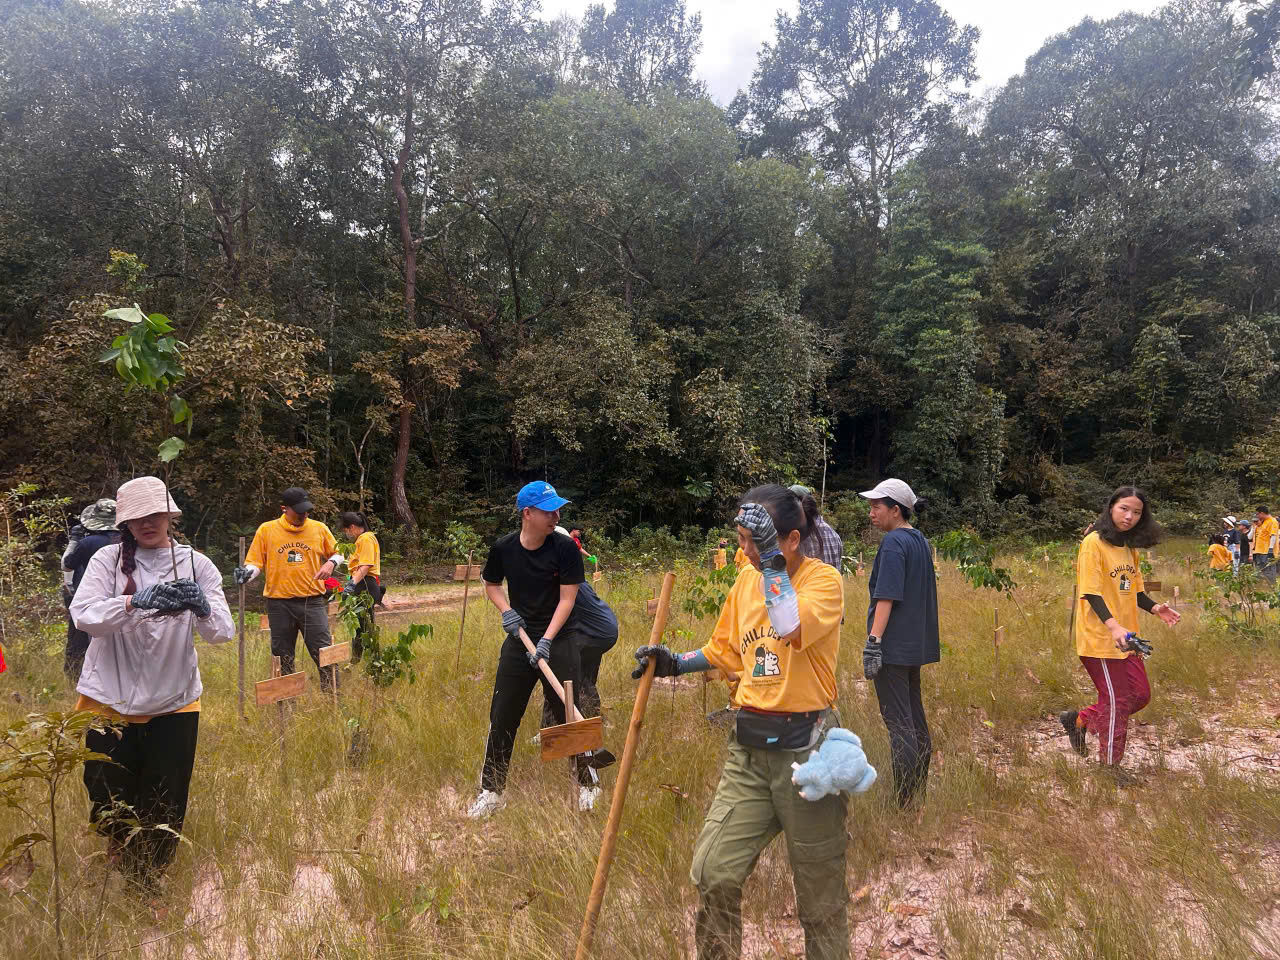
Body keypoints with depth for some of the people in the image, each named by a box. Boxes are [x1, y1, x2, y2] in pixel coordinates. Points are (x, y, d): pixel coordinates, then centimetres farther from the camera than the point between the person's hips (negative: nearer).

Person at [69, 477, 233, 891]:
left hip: (174, 702, 1)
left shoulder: (196, 564, -3)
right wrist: (137, 601, -37)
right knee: (110, 802, 13)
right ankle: (118, 884, 43)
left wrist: (202, 607, -32)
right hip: (110, 699, 0)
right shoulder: (108, 559, -5)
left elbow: (222, 632, -10)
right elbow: (84, 614, -19)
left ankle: (149, 884, 34)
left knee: (165, 808, 9)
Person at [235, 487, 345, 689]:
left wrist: (331, 563, -6)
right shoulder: (266, 530, 1)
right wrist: (247, 573, -18)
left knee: (324, 653, -4)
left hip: (312, 602, 0)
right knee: (283, 658, 10)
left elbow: (337, 553, 15)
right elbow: (255, 562, 4)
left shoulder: (319, 528, 4)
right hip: (279, 603, 0)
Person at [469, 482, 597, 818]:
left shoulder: (565, 548, -12)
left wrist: (547, 640, -18)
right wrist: (506, 610, -6)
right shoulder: (503, 548, -5)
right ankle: (490, 791, 21)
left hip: (558, 641, -2)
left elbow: (567, 599, -11)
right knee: (502, 718, 5)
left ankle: (587, 784, 25)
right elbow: (491, 584, 13)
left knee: (569, 715, 3)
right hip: (518, 640, 2)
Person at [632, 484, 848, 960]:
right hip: (748, 748, 5)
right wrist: (676, 663, 8)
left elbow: (790, 626, -31)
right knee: (712, 872, 0)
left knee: (820, 887, 9)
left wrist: (772, 561, -24)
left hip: (804, 748, -5)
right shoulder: (747, 579, 8)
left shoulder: (825, 580, -10)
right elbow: (726, 650, 21)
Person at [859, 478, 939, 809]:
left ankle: (904, 803, -2)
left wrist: (873, 641, -23)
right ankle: (919, 794, 25)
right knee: (915, 718, 17)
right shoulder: (921, 541, 12)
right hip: (917, 644, 9)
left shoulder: (893, 543, -15)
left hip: (893, 645, -9)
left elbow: (887, 597, -21)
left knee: (898, 721, -5)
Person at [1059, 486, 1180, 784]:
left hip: (1126, 637, 8)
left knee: (1140, 695, 13)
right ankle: (1111, 767, 20)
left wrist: (1155, 608, -2)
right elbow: (1090, 593, -20)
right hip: (1100, 637, -8)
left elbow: (1134, 589, 17)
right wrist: (1113, 626, -32)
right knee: (1117, 702, 2)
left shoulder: (1130, 547, 11)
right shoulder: (1094, 543, -15)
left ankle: (1079, 720, 28)